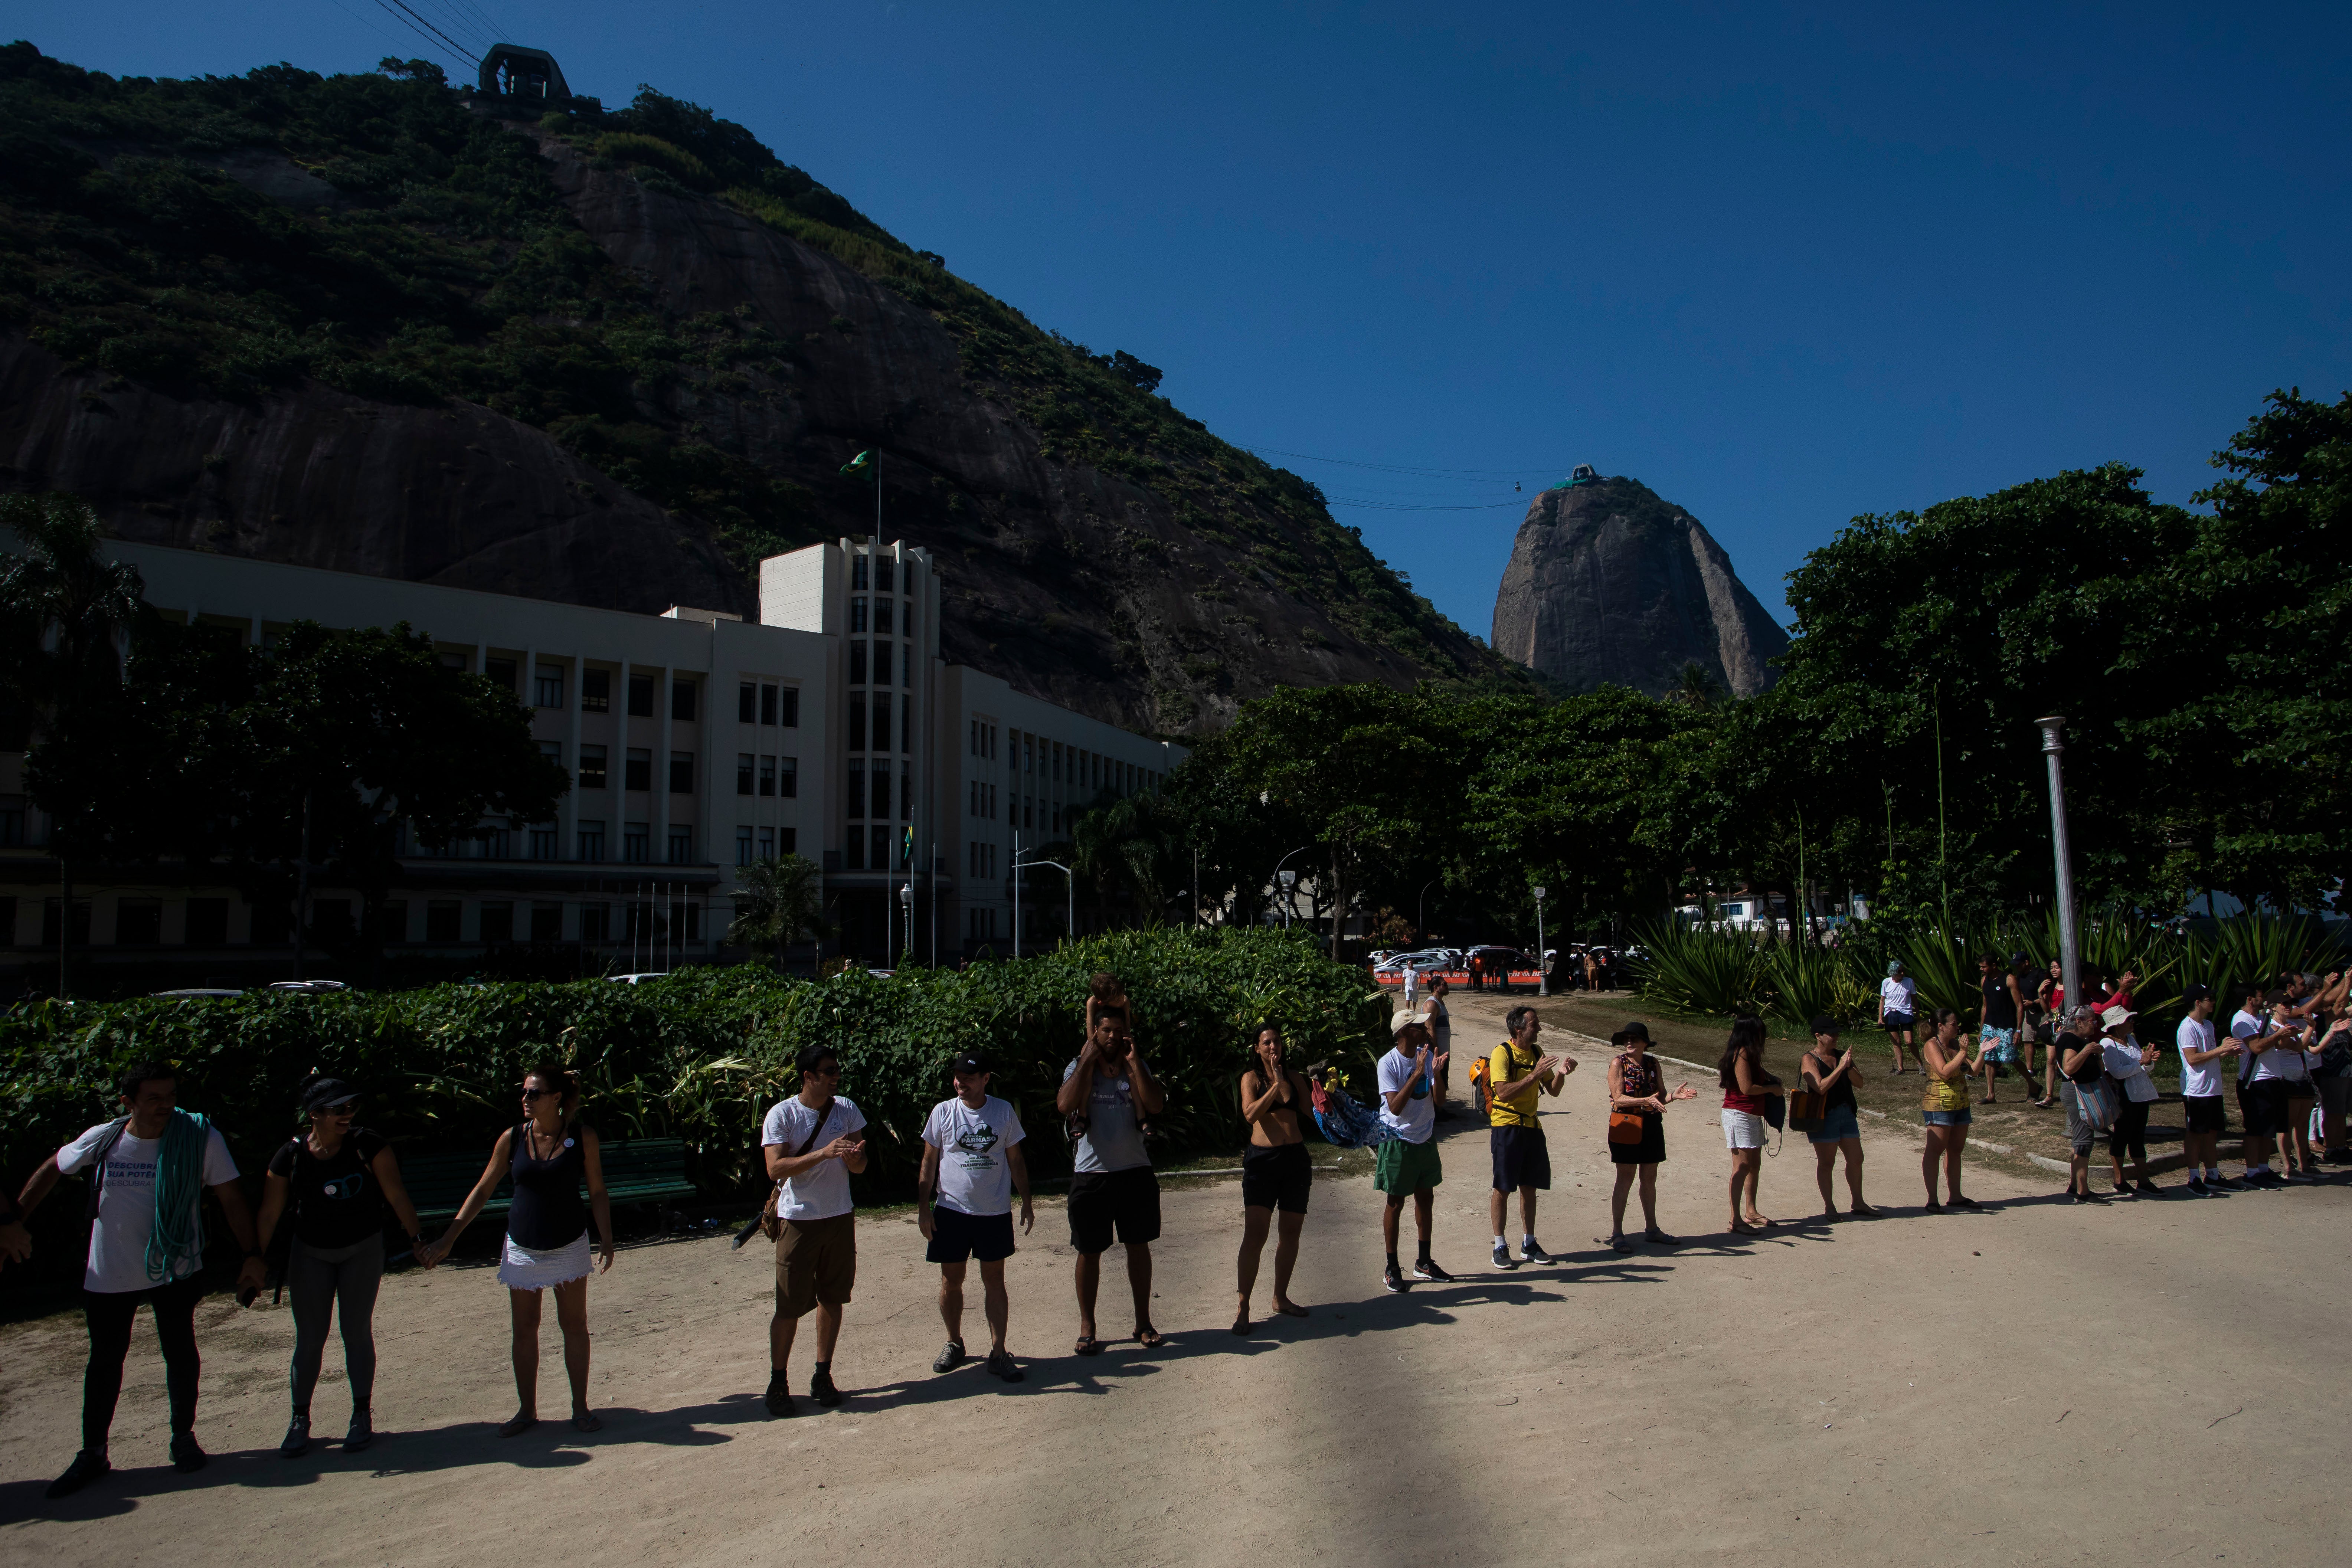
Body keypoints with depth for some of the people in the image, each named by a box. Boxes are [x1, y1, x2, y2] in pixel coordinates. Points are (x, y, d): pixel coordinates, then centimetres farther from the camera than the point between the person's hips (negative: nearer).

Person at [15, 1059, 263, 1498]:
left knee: (181, 1354, 8)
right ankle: (93, 1453, 27)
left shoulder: (201, 1138, -15)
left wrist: (252, 1254, -13)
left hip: (176, 1270, -2)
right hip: (109, 1275, 2)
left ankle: (183, 1437, 26)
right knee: (105, 1360, 12)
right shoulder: (102, 1141, -9)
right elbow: (50, 1171, 10)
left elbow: (231, 1198, -10)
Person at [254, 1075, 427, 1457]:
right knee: (309, 1338, 4)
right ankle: (300, 1419, 19)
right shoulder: (290, 1156, -12)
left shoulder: (368, 1146, -16)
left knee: (357, 1332, 4)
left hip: (363, 1249, -1)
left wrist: (417, 1236, -15)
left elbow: (396, 1196, -13)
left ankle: (362, 1415, 15)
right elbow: (270, 1214, -6)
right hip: (310, 1253, 1)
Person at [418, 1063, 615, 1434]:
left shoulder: (583, 1137, -11)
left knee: (575, 1326, 6)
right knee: (524, 1330, 9)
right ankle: (526, 1411, 23)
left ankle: (581, 1408, 18)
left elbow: (597, 1193, -2)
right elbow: (482, 1190, 2)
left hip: (569, 1246, -2)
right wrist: (448, 1240, 0)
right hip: (522, 1247, 2)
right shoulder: (513, 1138, -6)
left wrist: (606, 1239, -6)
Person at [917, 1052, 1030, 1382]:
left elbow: (1016, 1160, 7)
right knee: (951, 1280, 8)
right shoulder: (943, 1112, -2)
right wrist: (923, 1207, -2)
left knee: (994, 1279, 5)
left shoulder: (1004, 1111, -1)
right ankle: (954, 1343, 27)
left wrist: (1026, 1203, 6)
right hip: (951, 1209, 0)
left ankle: (998, 1352, 11)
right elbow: (929, 1162, 3)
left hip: (995, 1212, 0)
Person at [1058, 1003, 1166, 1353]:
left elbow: (1156, 1105, -11)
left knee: (1139, 1246, 10)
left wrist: (1133, 1062, -12)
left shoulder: (1137, 1068, 6)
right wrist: (1088, 1060, -15)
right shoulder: (1078, 1068, 1)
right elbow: (1065, 1105, -19)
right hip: (1091, 1174, -2)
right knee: (1090, 1252, 5)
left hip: (1135, 1171, 2)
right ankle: (1087, 1327, 17)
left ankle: (1143, 1322, 23)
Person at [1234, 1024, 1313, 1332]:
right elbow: (1251, 1114, -14)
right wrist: (1276, 1084, -16)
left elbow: (1310, 1111, 1)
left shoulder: (1294, 1078, 11)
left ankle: (1281, 1298, 25)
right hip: (1262, 1159, -4)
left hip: (1296, 1159, 4)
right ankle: (1242, 1308, -6)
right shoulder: (1252, 1077, 1)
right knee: (1255, 1235, -10)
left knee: (1291, 1233, 10)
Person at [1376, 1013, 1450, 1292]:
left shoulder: (1427, 1056, -3)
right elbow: (1395, 1107, -26)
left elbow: (1439, 1099, -4)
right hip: (1399, 1141, -6)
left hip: (1425, 1138, 6)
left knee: (1426, 1198, 15)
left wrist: (1436, 1074, -22)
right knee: (1396, 1203, 4)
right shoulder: (1388, 1063, -19)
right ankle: (1392, 1268, 15)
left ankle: (1424, 1262, 29)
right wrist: (1417, 1073, -31)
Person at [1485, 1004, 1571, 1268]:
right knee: (1503, 1188, -1)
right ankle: (1500, 1247, 9)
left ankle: (1529, 1245, 21)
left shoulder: (1537, 1054, 8)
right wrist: (1535, 1074, -26)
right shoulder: (1501, 1053, -13)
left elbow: (1553, 1091, 10)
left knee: (1530, 1187, 11)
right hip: (1506, 1125, -6)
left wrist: (1561, 1073, -10)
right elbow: (1503, 1093, -23)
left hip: (1531, 1126, 6)